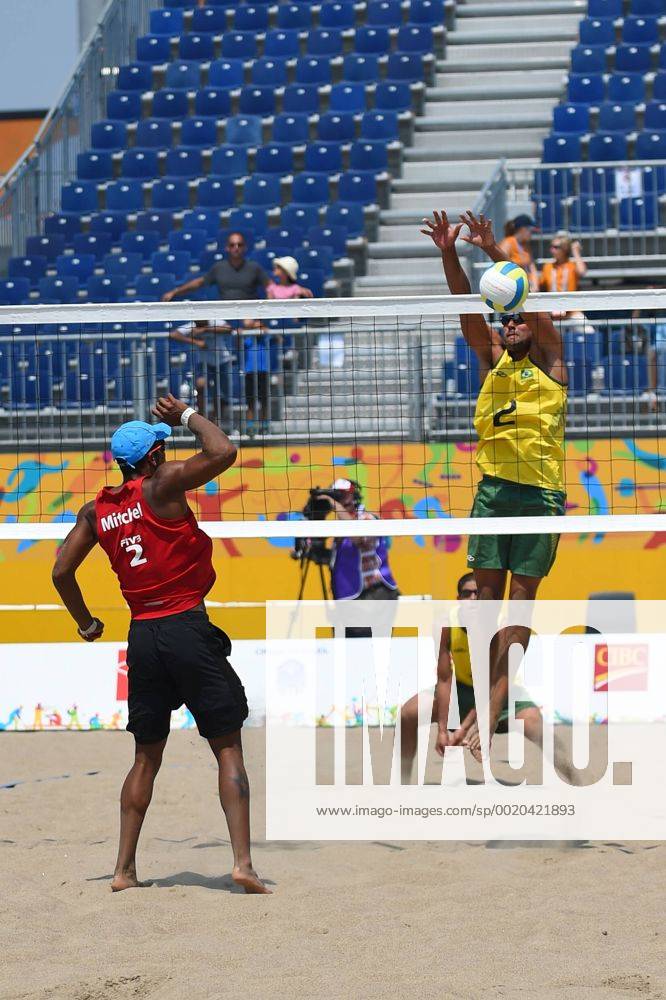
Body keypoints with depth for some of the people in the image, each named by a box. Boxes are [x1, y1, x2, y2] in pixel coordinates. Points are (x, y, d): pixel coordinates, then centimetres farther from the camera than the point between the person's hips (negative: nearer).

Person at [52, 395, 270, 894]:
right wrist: (188, 415, 1)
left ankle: (125, 869, 14)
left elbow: (62, 572, 12)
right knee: (229, 749, -2)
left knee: (147, 755, 17)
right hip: (187, 626, -5)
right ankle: (243, 862, -13)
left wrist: (87, 623, 26)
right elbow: (223, 452, -16)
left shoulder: (96, 510, 9)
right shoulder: (162, 484, -8)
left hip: (143, 636, 5)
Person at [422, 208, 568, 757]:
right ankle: (483, 698, 2)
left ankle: (492, 707, -9)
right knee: (487, 590, 1)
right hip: (492, 485, 4)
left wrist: (495, 250, -14)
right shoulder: (493, 359, 15)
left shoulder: (549, 358, 6)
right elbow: (469, 311, 3)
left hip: (540, 490, -4)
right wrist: (449, 255, -11)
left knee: (522, 594, -3)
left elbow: (535, 308, -8)